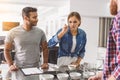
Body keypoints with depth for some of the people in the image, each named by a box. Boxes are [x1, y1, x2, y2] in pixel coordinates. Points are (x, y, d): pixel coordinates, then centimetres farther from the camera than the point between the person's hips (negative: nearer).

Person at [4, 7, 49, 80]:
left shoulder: (40, 32, -2)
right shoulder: (13, 32, -7)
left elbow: (45, 48, 10)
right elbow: (7, 50, 2)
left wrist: (45, 62, -2)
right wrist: (10, 65, -9)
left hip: (35, 70, 2)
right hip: (18, 70, -1)